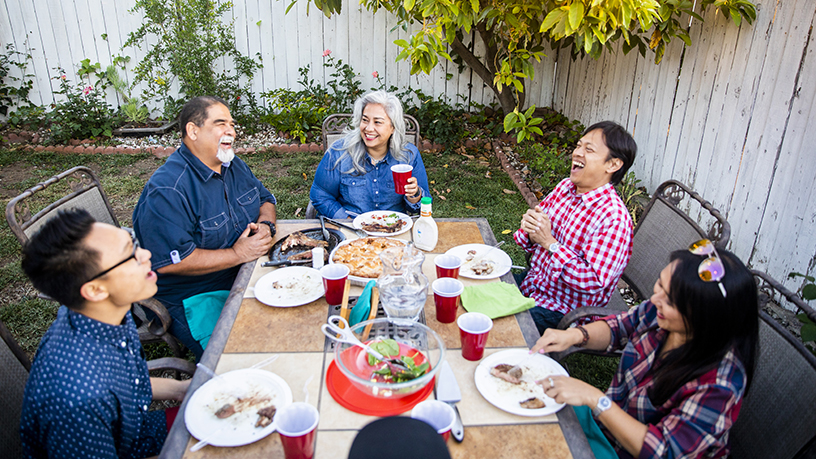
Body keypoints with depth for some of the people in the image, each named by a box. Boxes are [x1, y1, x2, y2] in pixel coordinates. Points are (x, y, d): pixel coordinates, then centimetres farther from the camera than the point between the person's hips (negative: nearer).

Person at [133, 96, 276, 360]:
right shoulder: (166, 191, -21)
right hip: (193, 300, -8)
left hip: (245, 278, 8)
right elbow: (171, 262, -26)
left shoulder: (233, 165, 8)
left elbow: (265, 200, 20)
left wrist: (265, 225, -5)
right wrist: (238, 254, -23)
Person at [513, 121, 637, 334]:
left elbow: (593, 282, -26)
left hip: (563, 311, -7)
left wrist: (550, 243, -28)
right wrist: (530, 233, -16)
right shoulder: (564, 186, 0)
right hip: (533, 284, 7)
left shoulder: (614, 218, -23)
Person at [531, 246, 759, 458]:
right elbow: (617, 327, 3)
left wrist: (593, 398, -33)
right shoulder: (657, 311, -17)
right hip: (608, 419, 6)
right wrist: (575, 335, -16)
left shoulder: (719, 384, -33)